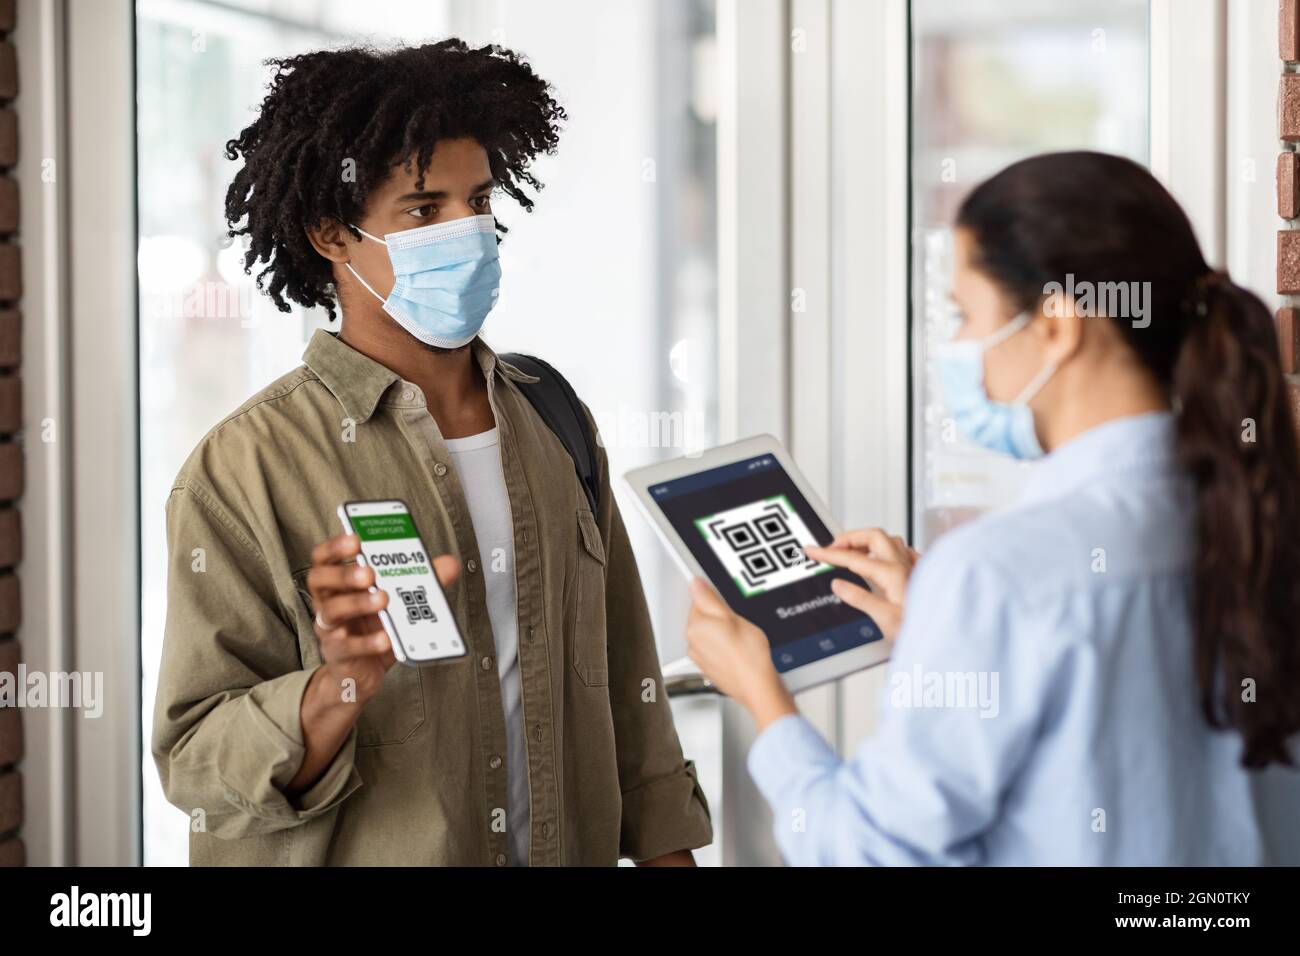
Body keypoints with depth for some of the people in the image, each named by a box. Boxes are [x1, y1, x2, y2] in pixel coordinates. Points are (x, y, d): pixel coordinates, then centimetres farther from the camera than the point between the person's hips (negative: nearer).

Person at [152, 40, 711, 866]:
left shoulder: (553, 423, 2)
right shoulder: (242, 471, -14)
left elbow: (625, 682, 8)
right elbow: (201, 768, -17)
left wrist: (667, 849, 3)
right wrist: (344, 684, -32)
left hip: (572, 844, 5)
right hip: (361, 857, -5)